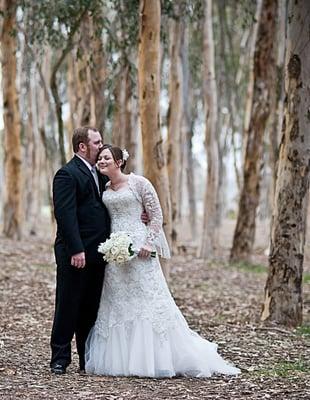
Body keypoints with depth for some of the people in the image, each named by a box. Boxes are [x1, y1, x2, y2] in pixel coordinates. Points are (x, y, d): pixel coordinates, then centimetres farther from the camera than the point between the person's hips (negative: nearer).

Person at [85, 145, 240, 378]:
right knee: (116, 304, 6)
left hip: (138, 248, -6)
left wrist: (149, 243, -13)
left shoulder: (139, 183, -4)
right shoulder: (104, 189, 12)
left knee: (148, 303, -5)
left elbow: (157, 215, -4)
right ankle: (120, 360, 13)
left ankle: (158, 359, 2)